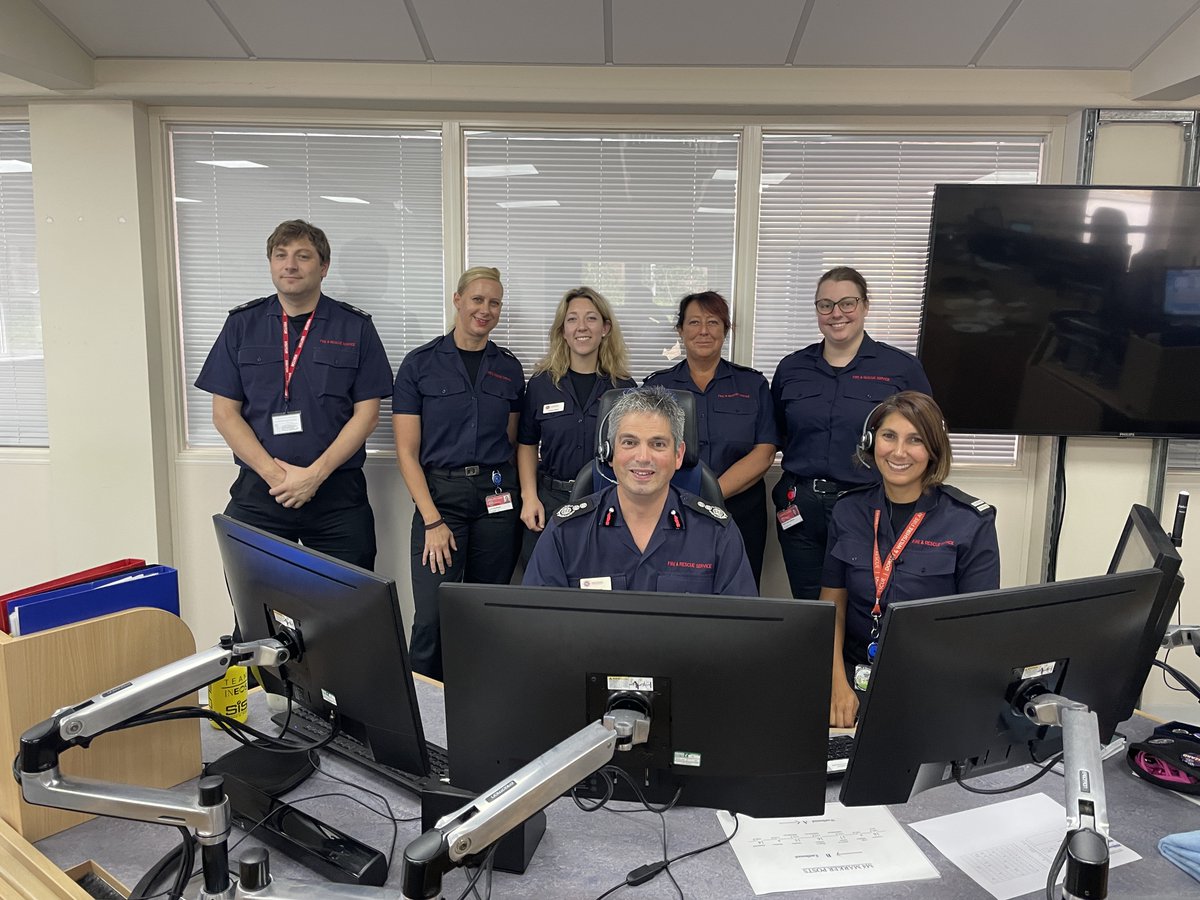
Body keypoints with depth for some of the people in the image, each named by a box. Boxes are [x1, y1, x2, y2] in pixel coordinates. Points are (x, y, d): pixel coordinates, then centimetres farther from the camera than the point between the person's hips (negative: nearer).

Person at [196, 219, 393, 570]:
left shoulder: (355, 327, 3)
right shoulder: (242, 324, 7)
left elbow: (367, 413, -1)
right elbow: (224, 413, 4)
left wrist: (315, 474, -11)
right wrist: (274, 474, -9)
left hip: (337, 493, -1)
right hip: (257, 492, 1)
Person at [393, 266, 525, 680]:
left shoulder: (509, 368, 10)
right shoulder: (420, 364, 0)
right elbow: (406, 451, -3)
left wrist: (519, 497, 4)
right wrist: (432, 520, -10)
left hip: (496, 496, 3)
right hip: (440, 494, -3)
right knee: (432, 617, -11)